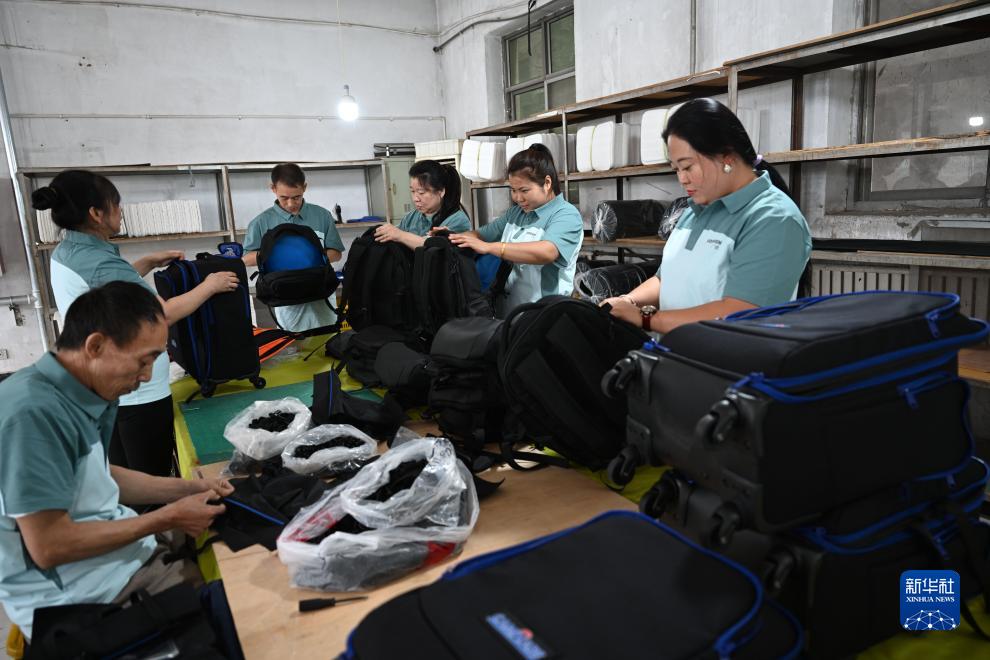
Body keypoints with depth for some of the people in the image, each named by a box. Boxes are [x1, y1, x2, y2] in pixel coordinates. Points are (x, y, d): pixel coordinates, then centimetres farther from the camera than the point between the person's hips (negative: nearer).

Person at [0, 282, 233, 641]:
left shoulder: (90, 394, -1)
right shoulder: (34, 411, -28)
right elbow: (49, 547, -25)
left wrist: (187, 488, 4)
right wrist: (167, 518, -18)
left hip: (122, 542, 8)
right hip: (78, 594, -8)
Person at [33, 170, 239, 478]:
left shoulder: (64, 253, 4)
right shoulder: (101, 263, -25)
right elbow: (163, 314, -24)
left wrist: (149, 262, 15)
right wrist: (210, 286, -12)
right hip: (138, 391, -10)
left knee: (122, 478, 22)